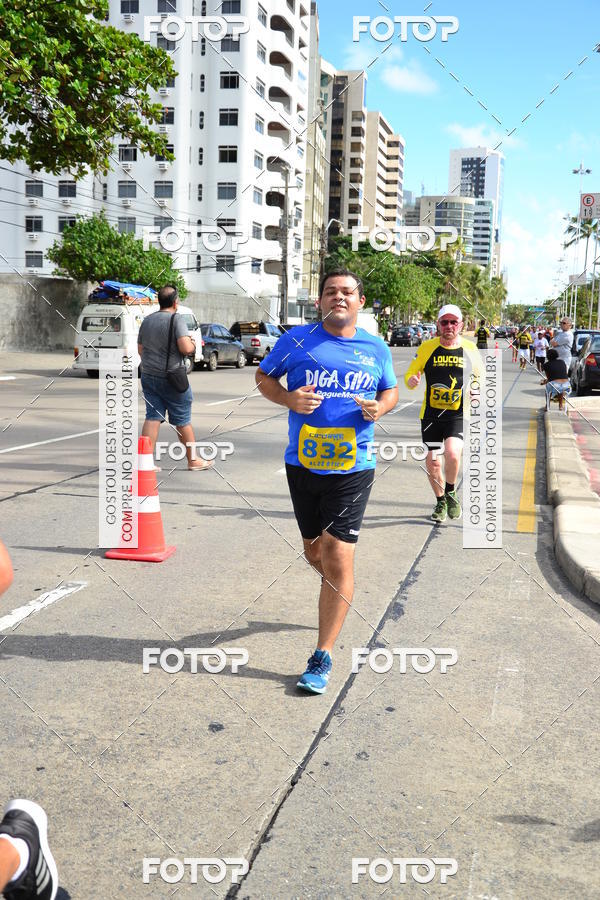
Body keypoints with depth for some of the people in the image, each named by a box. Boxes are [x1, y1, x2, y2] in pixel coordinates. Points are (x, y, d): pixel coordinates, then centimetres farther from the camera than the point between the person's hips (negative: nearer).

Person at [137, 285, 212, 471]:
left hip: (148, 376, 6)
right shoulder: (177, 320, -12)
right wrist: (193, 344, -1)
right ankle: (193, 460, 17)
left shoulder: (147, 320, 9)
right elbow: (185, 348, -22)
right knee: (182, 420, 5)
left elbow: (140, 349, 16)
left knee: (152, 417, 5)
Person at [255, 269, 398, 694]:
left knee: (338, 558, -8)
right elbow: (264, 377, 10)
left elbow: (391, 391, 20)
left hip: (353, 467, -1)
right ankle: (340, 593, 52)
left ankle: (323, 657, 2)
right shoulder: (297, 339, 1)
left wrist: (379, 407, -4)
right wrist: (289, 399, -11)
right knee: (314, 549, 16)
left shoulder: (376, 349, 6)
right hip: (303, 464, 1)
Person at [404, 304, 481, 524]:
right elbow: (410, 374, 6)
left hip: (459, 414, -1)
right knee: (432, 462, 6)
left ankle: (450, 492, 5)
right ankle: (441, 502, 32)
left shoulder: (470, 349, 1)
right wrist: (411, 380, -18)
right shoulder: (427, 347, -1)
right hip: (431, 413, 2)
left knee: (452, 453, -24)